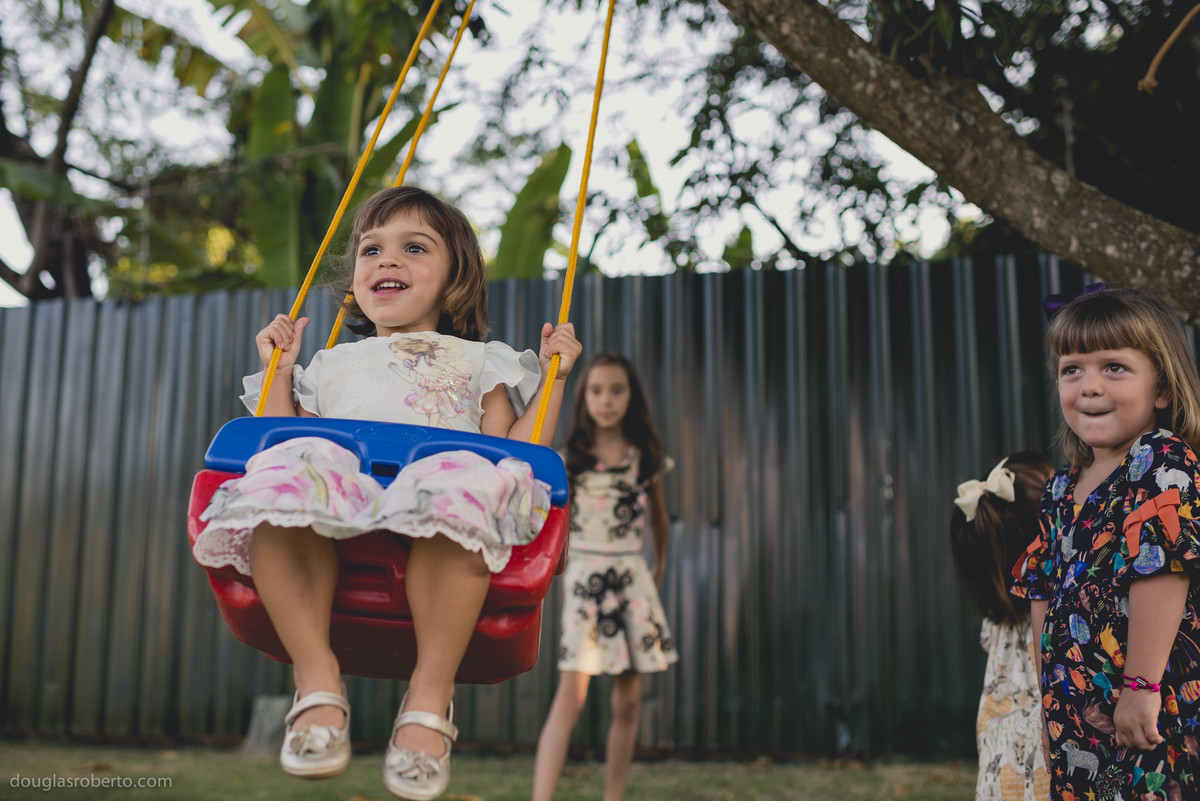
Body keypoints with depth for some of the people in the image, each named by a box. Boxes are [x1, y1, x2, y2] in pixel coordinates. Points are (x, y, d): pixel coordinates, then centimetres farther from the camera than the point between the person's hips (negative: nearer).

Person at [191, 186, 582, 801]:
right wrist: (278, 370, 29)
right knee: (279, 474, -34)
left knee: (465, 486, -40)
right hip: (337, 487, 2)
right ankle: (317, 685, -30)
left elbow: (515, 450, 18)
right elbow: (286, 436, 28)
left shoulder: (477, 361, 32)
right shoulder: (332, 365, 38)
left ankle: (430, 695, -33)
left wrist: (553, 378, 16)